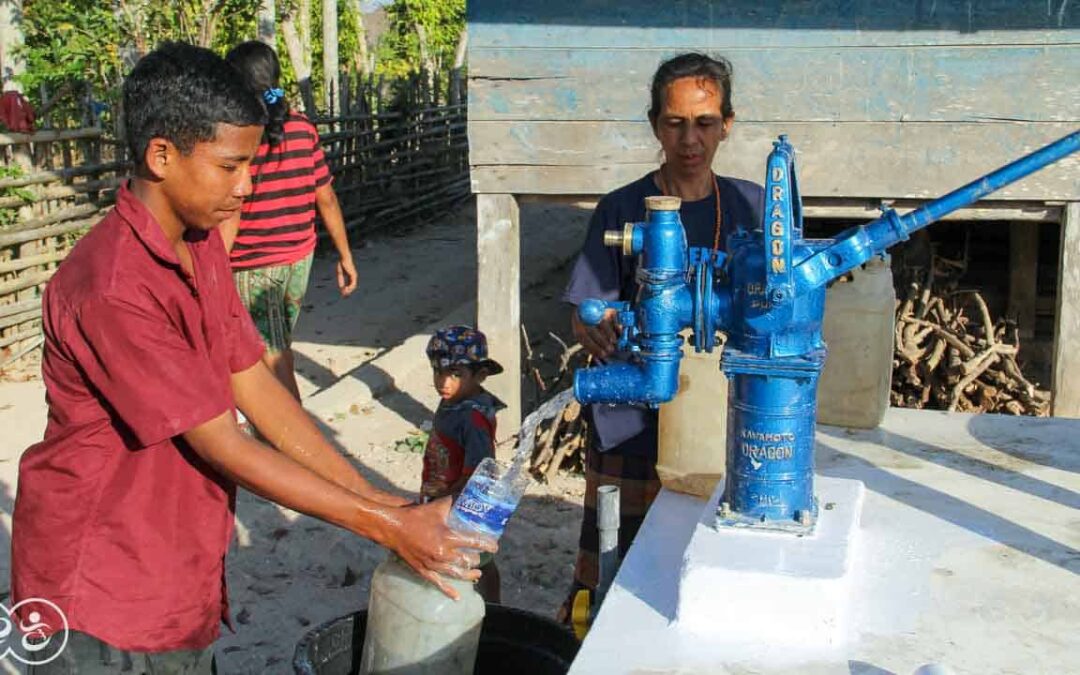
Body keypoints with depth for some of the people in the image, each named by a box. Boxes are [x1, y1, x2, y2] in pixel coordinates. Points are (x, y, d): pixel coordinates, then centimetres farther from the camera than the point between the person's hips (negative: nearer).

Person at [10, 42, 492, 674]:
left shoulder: (203, 244, 2)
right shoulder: (112, 289, -27)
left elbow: (255, 387, 1)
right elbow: (225, 448, -25)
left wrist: (372, 496, -6)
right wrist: (385, 526, -21)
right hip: (99, 597, -7)